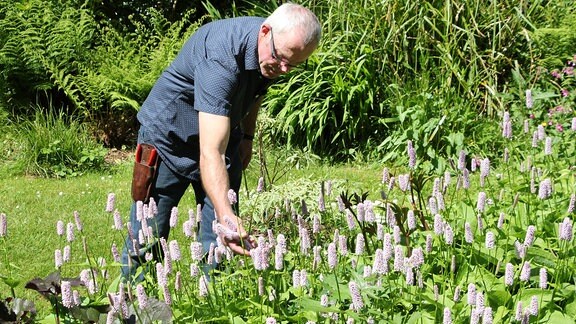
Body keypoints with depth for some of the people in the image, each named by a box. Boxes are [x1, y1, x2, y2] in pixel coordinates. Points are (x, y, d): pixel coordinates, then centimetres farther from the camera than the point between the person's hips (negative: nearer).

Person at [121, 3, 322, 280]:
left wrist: (247, 136, 16)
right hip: (168, 135, -6)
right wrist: (226, 215, -56)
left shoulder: (277, 49, -13)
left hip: (225, 134, 7)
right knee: (146, 239, -6)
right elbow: (210, 152, -46)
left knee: (222, 241, -2)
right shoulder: (220, 57, -38)